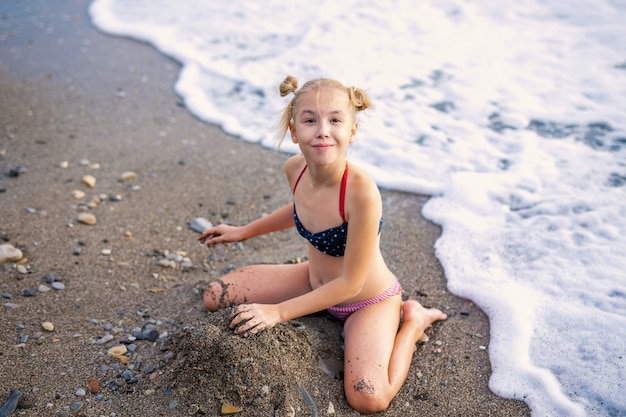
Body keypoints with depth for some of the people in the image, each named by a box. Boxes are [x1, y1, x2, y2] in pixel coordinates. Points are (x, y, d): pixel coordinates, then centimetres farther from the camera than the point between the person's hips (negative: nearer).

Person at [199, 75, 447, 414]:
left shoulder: (361, 192, -36)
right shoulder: (295, 169, -16)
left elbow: (350, 283, -27)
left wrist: (278, 312, -23)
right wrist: (243, 231, 17)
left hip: (368, 301, -6)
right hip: (315, 281, 6)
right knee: (216, 297, 0)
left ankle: (413, 321, 4)